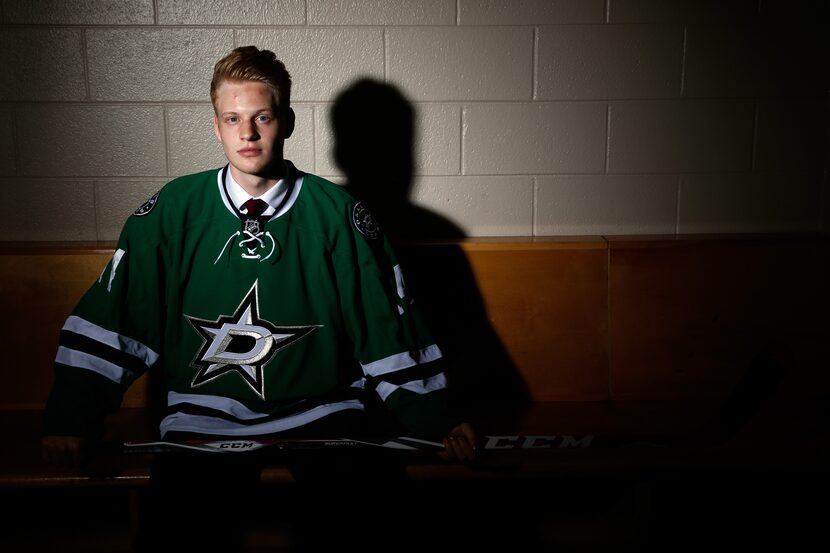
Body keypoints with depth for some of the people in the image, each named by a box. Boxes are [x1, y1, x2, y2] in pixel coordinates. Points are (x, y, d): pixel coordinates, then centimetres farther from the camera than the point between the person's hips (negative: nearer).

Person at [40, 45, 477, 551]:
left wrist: (436, 421, -2)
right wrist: (71, 417, -5)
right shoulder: (171, 211, 2)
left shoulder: (338, 214, 0)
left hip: (324, 410, 0)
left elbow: (391, 327, 3)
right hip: (204, 415, 1)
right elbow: (108, 319, 4)